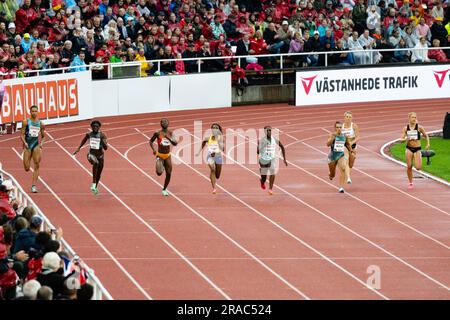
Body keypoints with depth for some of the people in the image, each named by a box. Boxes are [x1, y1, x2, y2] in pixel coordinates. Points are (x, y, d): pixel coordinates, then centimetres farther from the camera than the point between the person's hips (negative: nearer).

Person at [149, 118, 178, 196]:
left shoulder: (170, 133, 0)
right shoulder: (158, 133, -8)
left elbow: (175, 143, -8)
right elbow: (151, 141, 5)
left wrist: (169, 138, -23)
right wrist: (153, 149, -9)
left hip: (168, 156, 3)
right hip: (160, 155, -3)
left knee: (169, 174, 3)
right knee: (159, 173, -21)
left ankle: (164, 189, 25)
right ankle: (160, 168, 17)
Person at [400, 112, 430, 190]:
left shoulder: (419, 127, -5)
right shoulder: (406, 128, -1)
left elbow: (426, 136, 9)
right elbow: (401, 140, -2)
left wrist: (428, 144, -3)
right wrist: (407, 139, -22)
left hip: (417, 148, -1)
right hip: (409, 148, 1)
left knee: (418, 168, -10)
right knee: (409, 167, -3)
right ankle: (410, 183, 13)